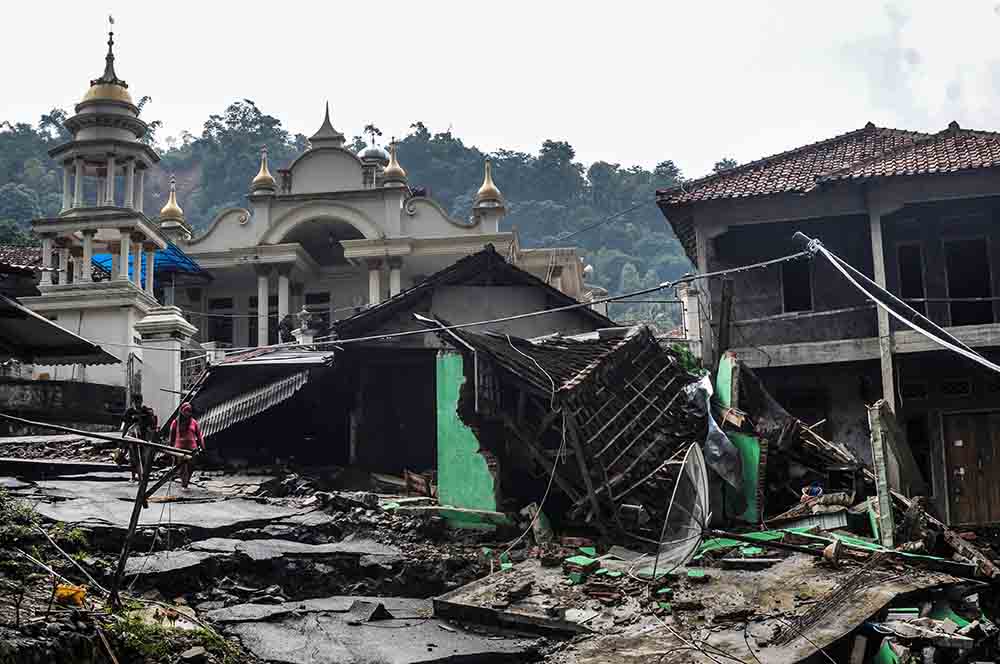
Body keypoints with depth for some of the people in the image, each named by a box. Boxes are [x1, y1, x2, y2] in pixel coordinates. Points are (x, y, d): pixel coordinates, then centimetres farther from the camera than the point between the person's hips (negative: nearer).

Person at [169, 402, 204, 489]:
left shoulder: (194, 422, 7)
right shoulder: (176, 422, 4)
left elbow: (199, 435, 9)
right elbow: (172, 435, 9)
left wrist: (202, 446, 4)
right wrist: (171, 446, 8)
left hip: (192, 448, 1)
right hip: (180, 448, -1)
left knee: (190, 468, 1)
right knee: (182, 467, -4)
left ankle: (186, 483, 12)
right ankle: (183, 484, 3)